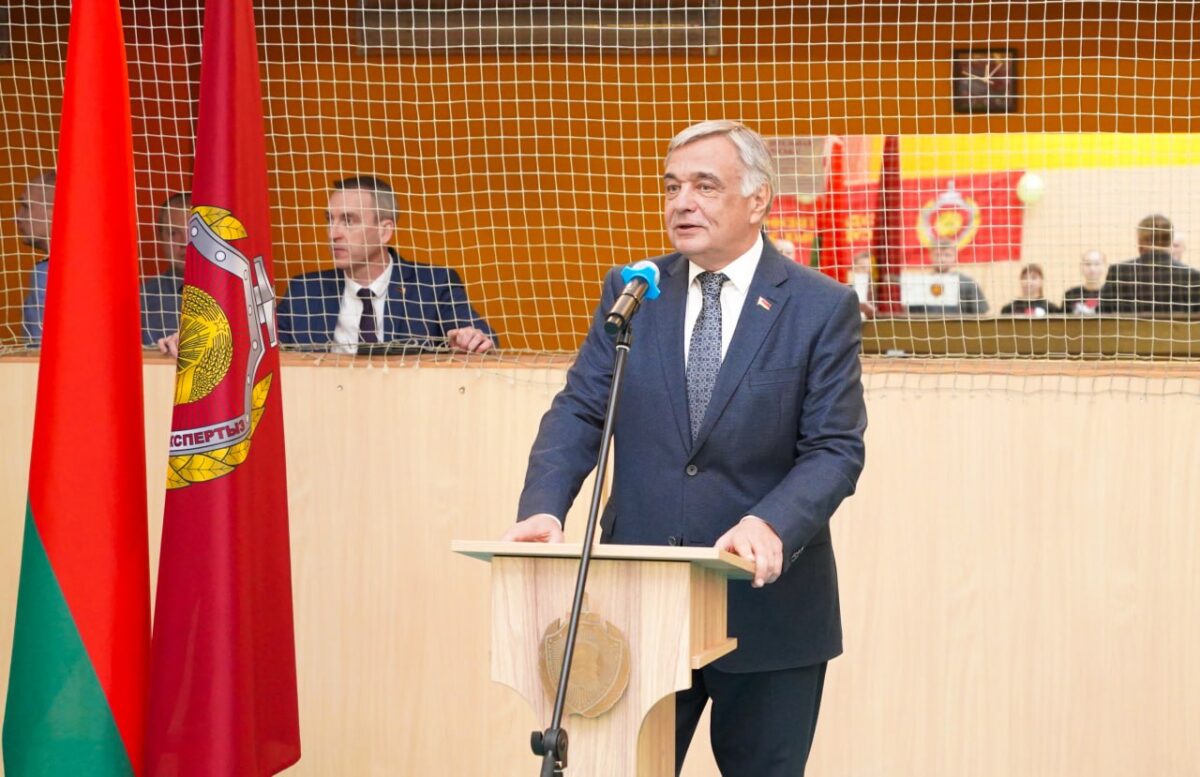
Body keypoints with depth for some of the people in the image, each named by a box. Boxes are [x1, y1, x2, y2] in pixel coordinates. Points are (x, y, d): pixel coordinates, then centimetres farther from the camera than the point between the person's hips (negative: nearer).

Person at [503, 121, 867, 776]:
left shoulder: (822, 308, -4)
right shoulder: (629, 293, 6)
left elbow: (835, 449, -7)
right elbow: (579, 413, 2)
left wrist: (772, 525, -26)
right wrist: (543, 508, -16)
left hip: (764, 599, -2)